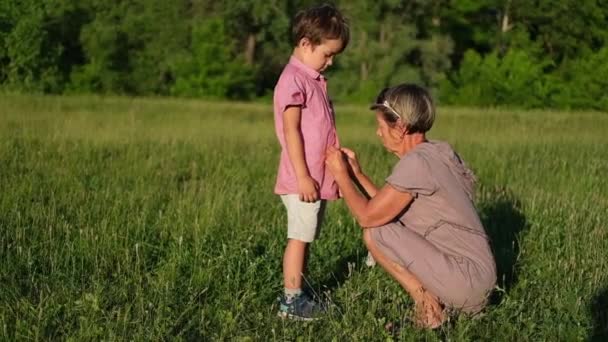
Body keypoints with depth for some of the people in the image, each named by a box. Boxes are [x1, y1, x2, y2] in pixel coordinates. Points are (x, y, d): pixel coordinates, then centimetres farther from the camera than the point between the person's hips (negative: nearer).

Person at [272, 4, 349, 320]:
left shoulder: (314, 80, 17)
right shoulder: (294, 80, -12)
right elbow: (291, 130, -18)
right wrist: (302, 176, -21)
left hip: (318, 179, 9)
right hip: (302, 181, -9)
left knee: (306, 237, 12)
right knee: (299, 238, -5)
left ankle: (298, 294, 18)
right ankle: (291, 300, -1)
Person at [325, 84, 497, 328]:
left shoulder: (416, 162, -18)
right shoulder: (437, 153, 11)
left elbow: (368, 216, -14)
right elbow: (386, 209, 17)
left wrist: (341, 175, -1)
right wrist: (356, 173, 15)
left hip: (465, 279, -9)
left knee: (375, 234, -11)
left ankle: (426, 303, -3)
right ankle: (434, 298, 12)